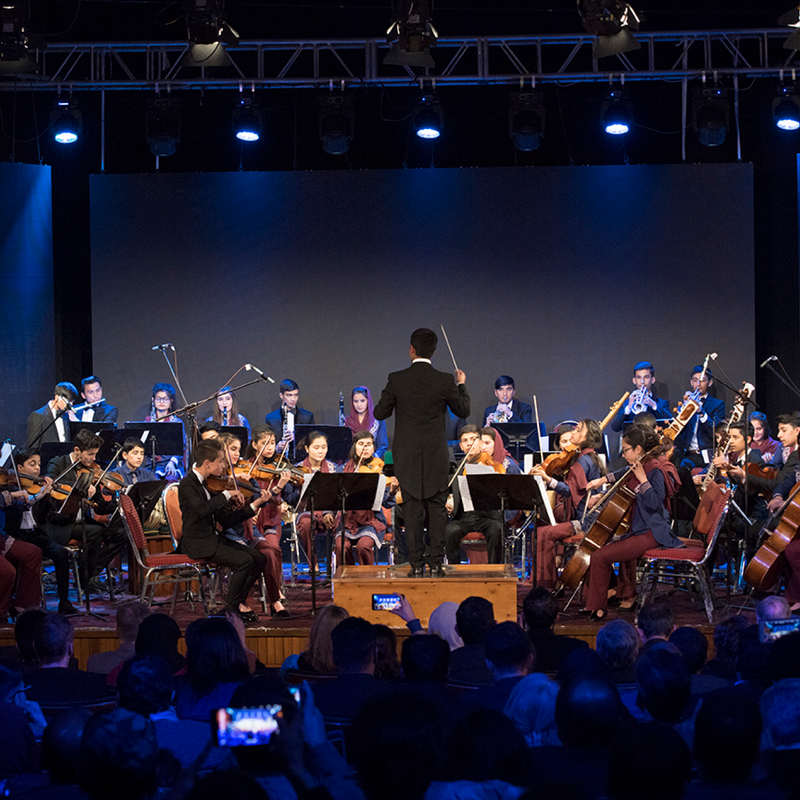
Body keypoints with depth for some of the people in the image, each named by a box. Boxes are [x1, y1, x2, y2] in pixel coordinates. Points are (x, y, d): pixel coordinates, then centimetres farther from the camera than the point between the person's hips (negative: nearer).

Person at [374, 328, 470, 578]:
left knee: (412, 509, 5)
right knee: (437, 509, 6)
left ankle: (417, 565, 4)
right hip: (436, 457, 0)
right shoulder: (444, 381, -8)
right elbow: (463, 410, 6)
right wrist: (461, 386, 23)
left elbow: (380, 413, 0)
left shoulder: (397, 380, -8)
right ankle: (436, 564, 4)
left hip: (407, 456, 0)